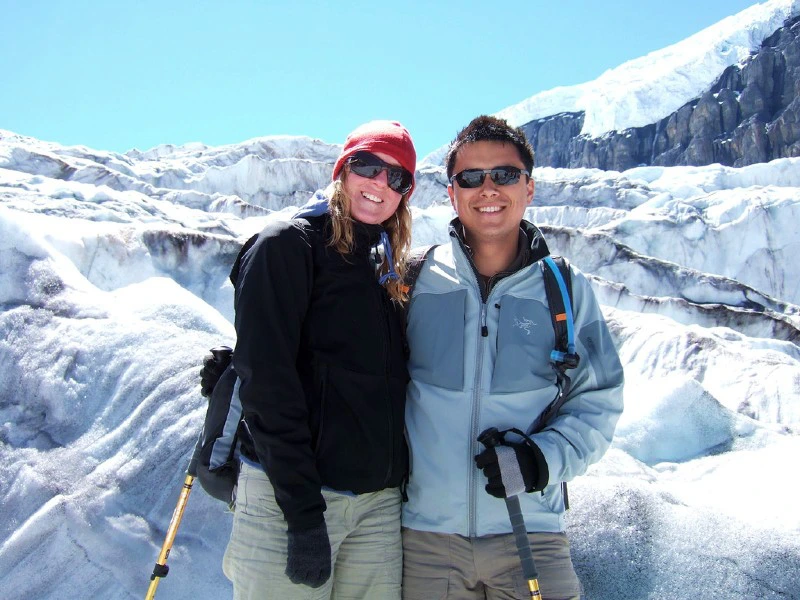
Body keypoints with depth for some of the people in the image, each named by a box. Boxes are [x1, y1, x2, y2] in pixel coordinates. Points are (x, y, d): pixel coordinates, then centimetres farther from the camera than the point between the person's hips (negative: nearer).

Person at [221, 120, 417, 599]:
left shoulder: (386, 269, 15)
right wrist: (303, 513, -18)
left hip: (380, 501, 6)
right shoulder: (288, 245, -5)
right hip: (291, 497, -6)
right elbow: (267, 381, -14)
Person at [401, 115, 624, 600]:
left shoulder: (568, 289, 1)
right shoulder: (415, 281, 0)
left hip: (530, 532, 0)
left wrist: (543, 459, -13)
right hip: (427, 531, 1)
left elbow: (598, 401, 3)